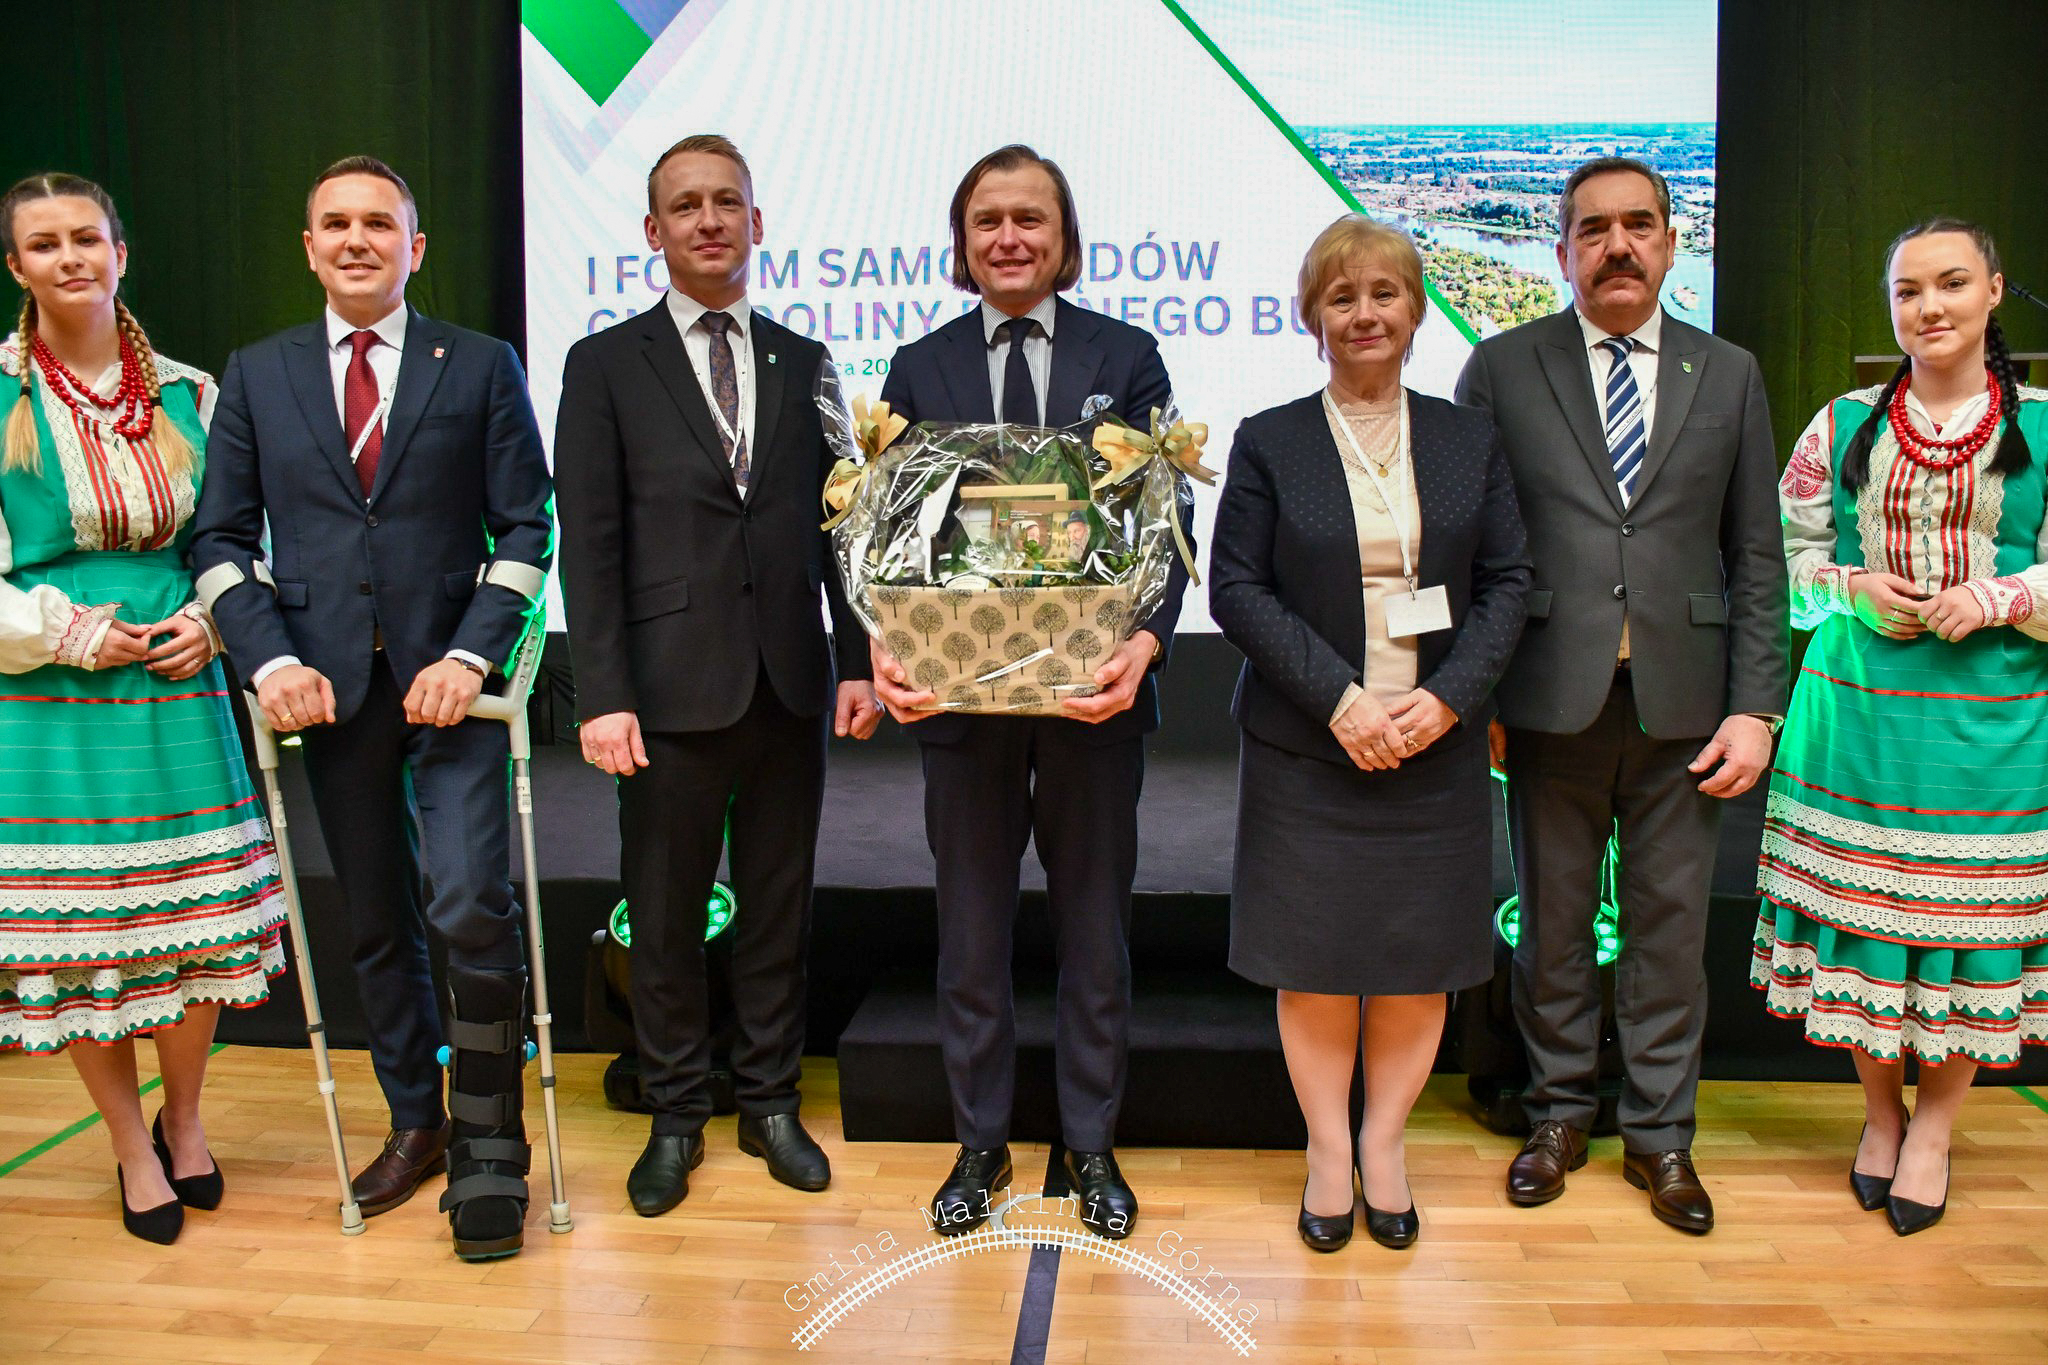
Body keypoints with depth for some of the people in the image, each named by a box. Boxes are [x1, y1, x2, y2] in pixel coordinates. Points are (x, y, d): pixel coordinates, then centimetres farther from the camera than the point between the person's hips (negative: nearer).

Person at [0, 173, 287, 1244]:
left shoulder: (188, 393, 9)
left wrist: (209, 620, -2)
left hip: (177, 691, 2)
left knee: (199, 916, 3)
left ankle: (183, 1122, 28)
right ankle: (133, 1148, 24)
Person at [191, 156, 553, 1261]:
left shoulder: (480, 367, 4)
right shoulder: (255, 374, 11)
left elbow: (525, 526, 1)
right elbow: (222, 537, 9)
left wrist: (469, 655, -11)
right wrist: (270, 656, -6)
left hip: (450, 675, -3)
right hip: (328, 687, 3)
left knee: (471, 910, -12)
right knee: (376, 922, 12)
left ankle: (488, 1150, 4)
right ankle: (415, 1124, 29)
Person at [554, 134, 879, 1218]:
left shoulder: (803, 364, 11)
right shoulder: (606, 365, 2)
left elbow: (835, 525, 10)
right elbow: (589, 546, -4)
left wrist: (858, 661, 2)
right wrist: (602, 695, -11)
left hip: (790, 684, 3)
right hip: (671, 685, -2)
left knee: (779, 907, 12)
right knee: (665, 916, 8)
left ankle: (770, 1104, 28)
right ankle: (675, 1119, 26)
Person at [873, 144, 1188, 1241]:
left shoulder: (1127, 359, 3)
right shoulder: (920, 369, 6)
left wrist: (1146, 639, -22)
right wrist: (885, 645, -17)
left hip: (1093, 689, -1)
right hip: (960, 690, 1)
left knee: (1095, 930, 11)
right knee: (971, 933, 12)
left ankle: (1090, 1146, 29)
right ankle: (980, 1145, 30)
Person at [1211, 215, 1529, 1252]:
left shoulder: (1470, 440, 8)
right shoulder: (1268, 442, 1)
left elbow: (1508, 581, 5)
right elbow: (1236, 589, -5)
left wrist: (1448, 697, -10)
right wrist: (1339, 698, -14)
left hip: (1437, 745, 2)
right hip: (1306, 748, -2)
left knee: (1418, 956, 8)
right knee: (1316, 958, 4)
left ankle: (1384, 1145, 26)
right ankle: (1328, 1152, 23)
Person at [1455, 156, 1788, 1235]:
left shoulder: (1729, 376, 9)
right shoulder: (1501, 369, 3)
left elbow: (1757, 558, 7)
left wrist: (1756, 707, 0)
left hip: (1682, 700, 2)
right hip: (1552, 697, -1)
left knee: (1671, 923, 9)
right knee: (1552, 918, 9)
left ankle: (1659, 1135, 25)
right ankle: (1559, 1114, 28)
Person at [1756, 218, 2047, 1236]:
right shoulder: (1842, 426, 6)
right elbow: (1788, 550, 10)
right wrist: (1855, 588, -7)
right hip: (1858, 705, 1)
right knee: (1859, 913, 6)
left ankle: (1934, 1126, 25)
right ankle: (1880, 1111, 28)